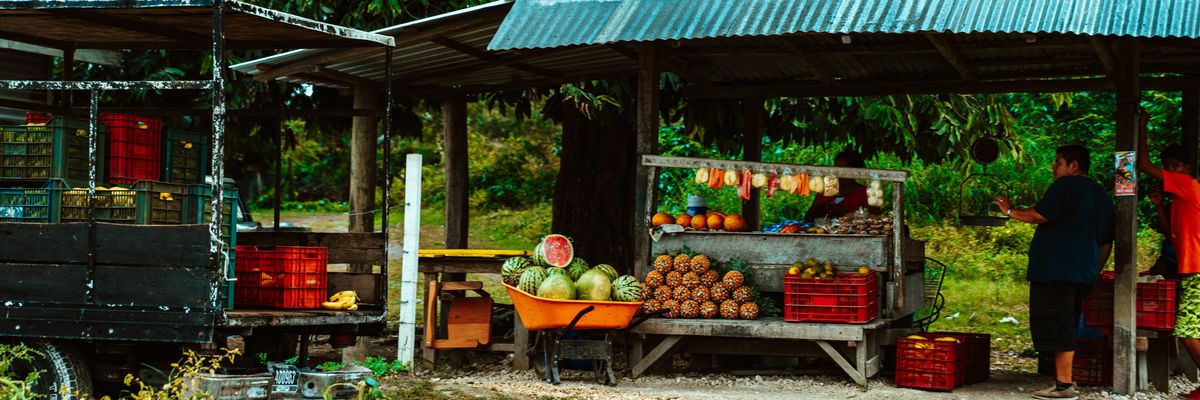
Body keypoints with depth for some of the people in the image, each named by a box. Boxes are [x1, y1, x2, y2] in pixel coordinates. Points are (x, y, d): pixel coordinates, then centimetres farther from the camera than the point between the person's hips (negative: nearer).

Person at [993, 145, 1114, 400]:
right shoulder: (1102, 195, 21)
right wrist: (1095, 271, 28)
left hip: (1056, 270, -9)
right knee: (1065, 327, 14)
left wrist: (1011, 212, -4)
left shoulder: (1066, 185, -7)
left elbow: (1042, 215, -18)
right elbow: (1106, 242, 23)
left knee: (1057, 326, -10)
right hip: (1084, 273, 9)